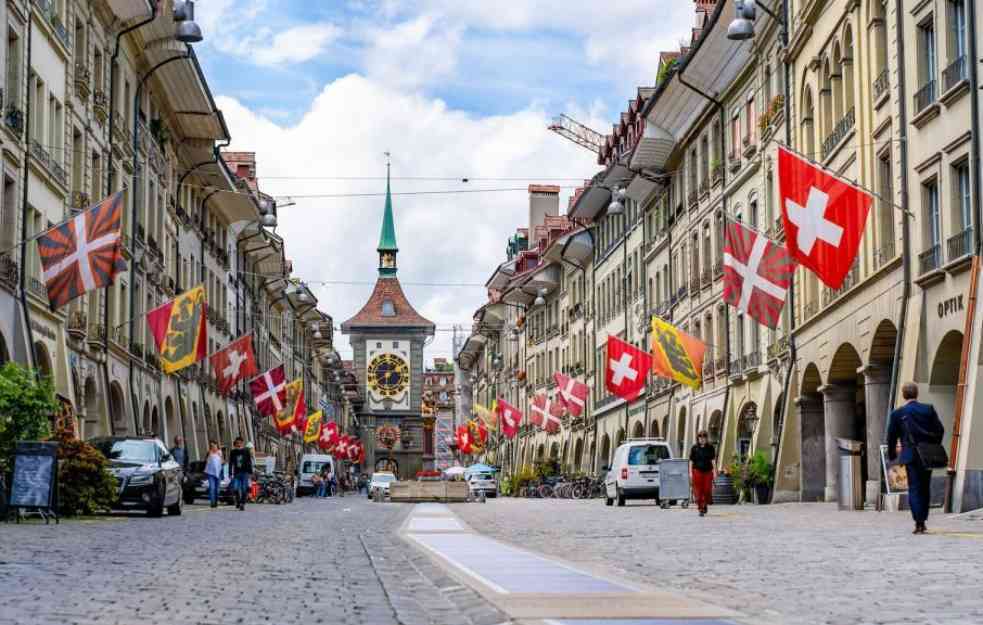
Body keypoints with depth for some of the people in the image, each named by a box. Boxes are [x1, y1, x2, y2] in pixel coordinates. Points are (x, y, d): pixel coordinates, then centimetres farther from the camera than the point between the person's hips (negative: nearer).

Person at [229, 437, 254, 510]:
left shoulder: (246, 451, 1)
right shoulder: (233, 452, 6)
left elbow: (250, 462, 2)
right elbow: (230, 464, 9)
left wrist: (250, 473, -3)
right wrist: (230, 474, 3)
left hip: (245, 473, -1)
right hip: (237, 473, 1)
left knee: (244, 489, -4)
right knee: (235, 488, -10)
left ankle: (242, 504, 5)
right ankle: (238, 500, 15)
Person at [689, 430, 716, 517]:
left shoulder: (710, 448, 7)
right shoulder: (694, 448, 5)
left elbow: (713, 460, 7)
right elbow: (691, 461, 7)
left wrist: (714, 471, 1)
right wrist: (691, 472, 1)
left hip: (708, 471, 1)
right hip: (697, 471, -1)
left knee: (707, 490, -1)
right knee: (698, 490, -5)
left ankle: (705, 506, 22)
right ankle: (700, 509, 2)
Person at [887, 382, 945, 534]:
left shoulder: (897, 413, -2)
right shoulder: (928, 409, 2)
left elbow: (891, 436, 3)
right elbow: (940, 429, 2)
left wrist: (892, 455, 18)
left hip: (910, 455, -2)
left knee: (914, 489, -1)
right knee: (925, 488, 14)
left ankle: (919, 523, -12)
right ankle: (923, 522, 18)